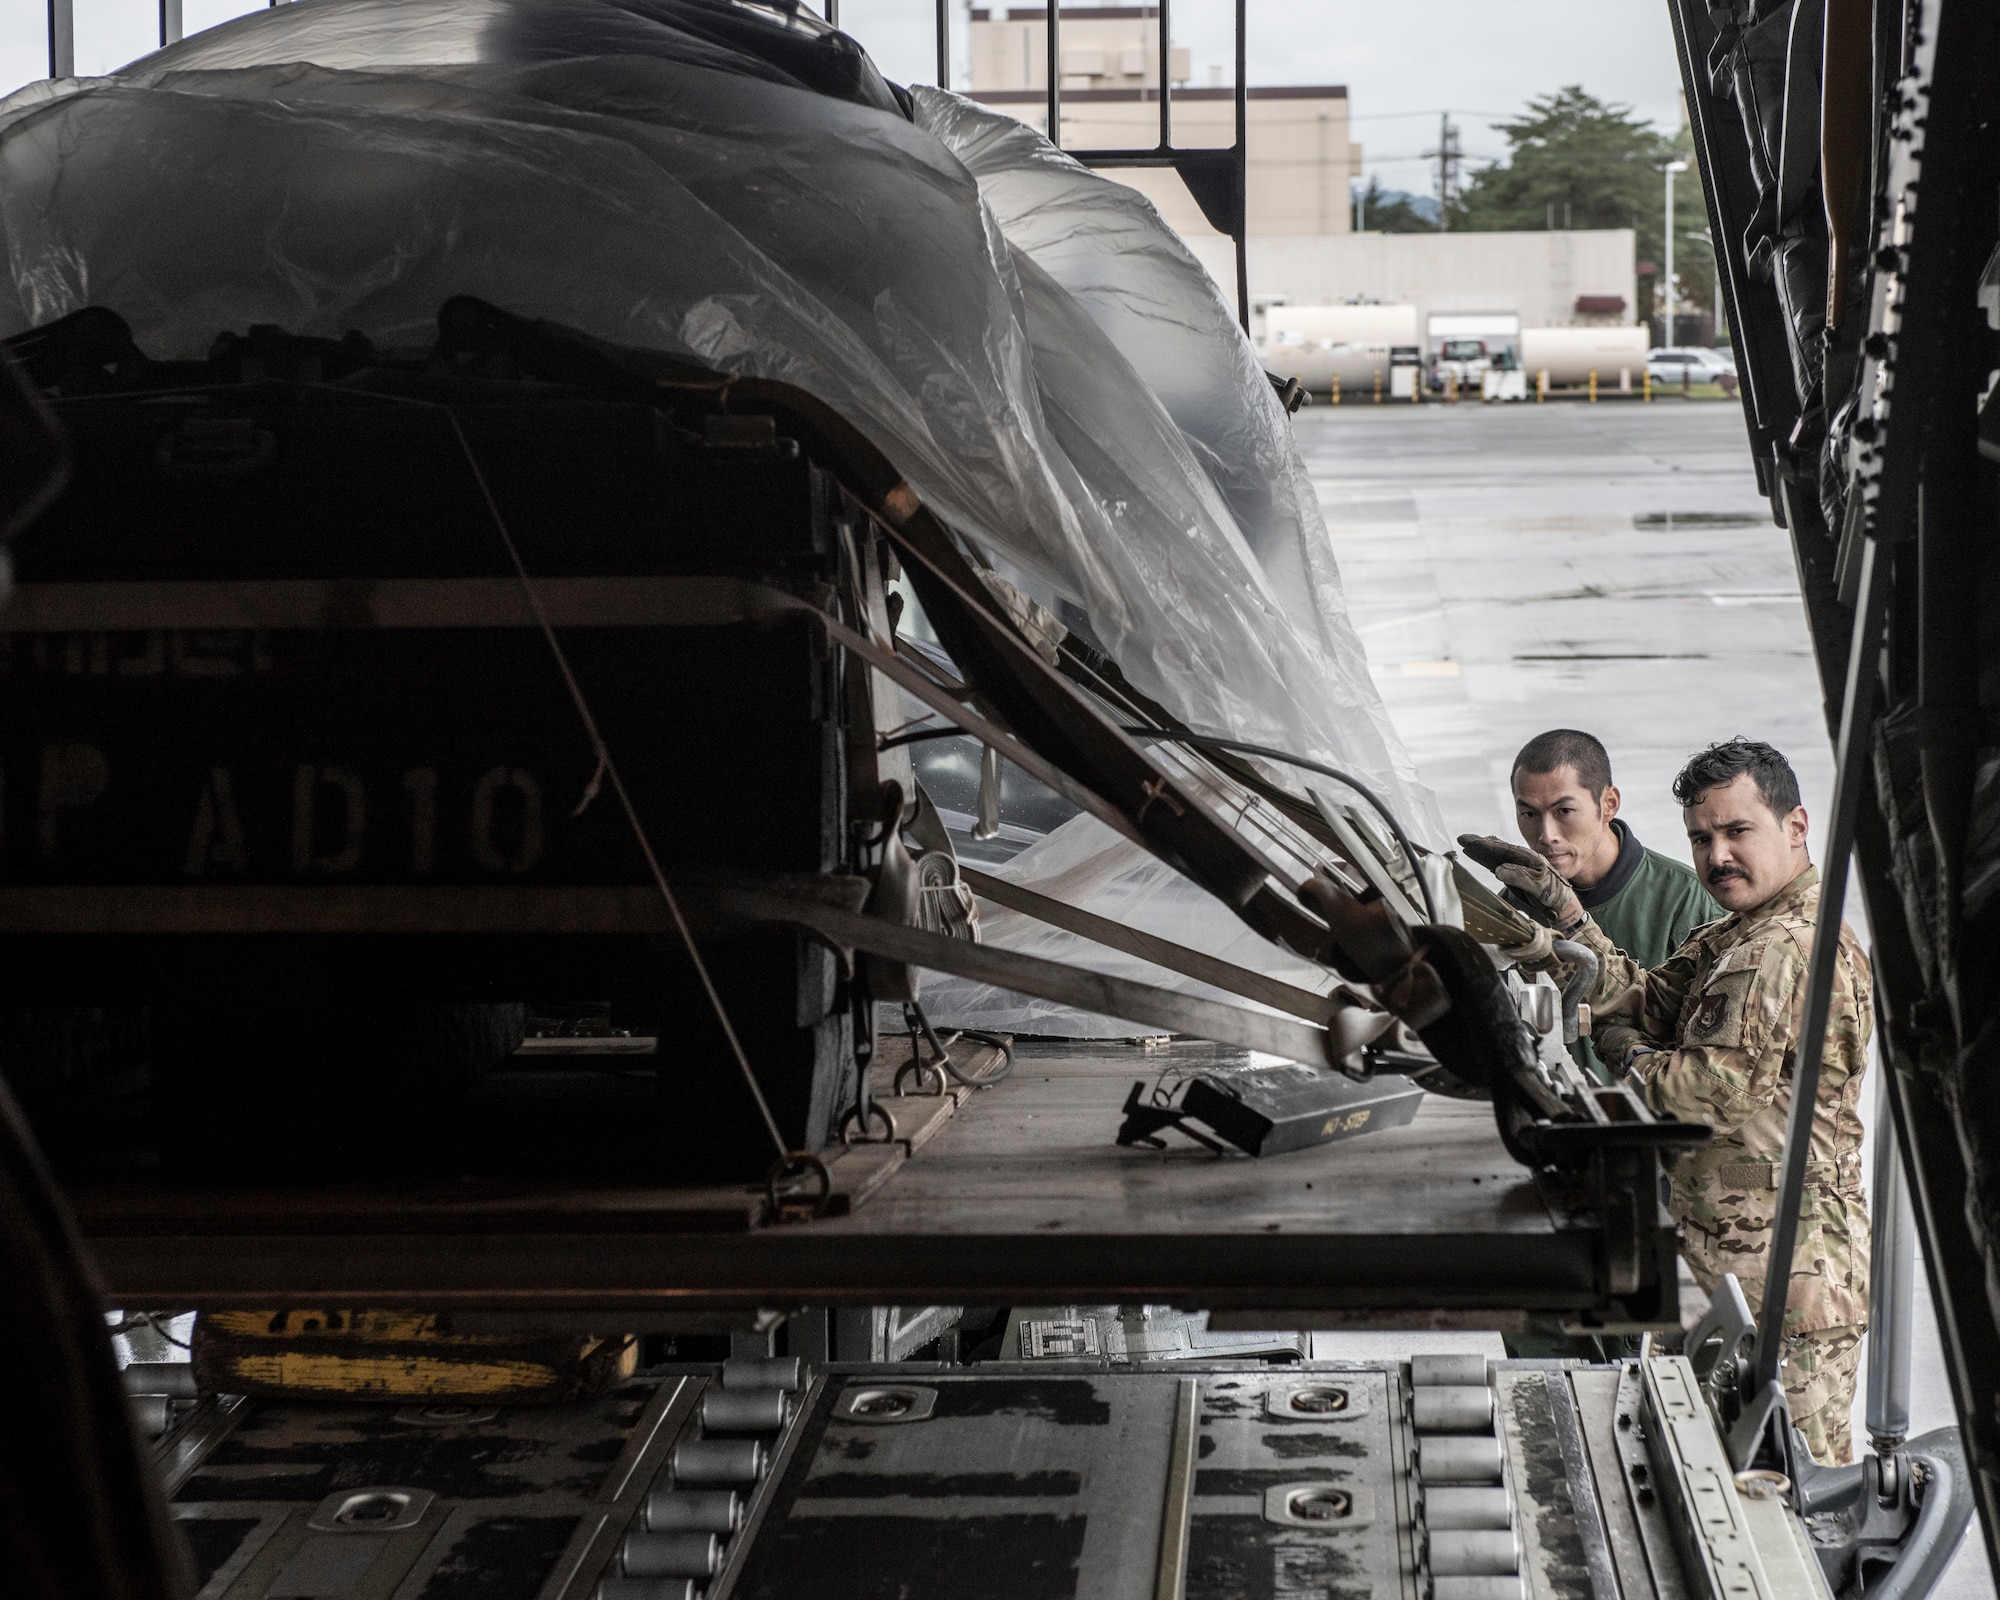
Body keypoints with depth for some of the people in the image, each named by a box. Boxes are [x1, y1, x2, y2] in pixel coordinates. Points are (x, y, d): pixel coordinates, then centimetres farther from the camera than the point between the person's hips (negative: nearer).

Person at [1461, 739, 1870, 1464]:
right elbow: (1647, 1005, 11)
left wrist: (1628, 1058, -4)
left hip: (1784, 1263, -11)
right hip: (1731, 1252, 11)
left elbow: (1724, 1085, -24)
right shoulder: (1733, 940, 15)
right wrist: (1562, 908, 3)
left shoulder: (1788, 950, -20)